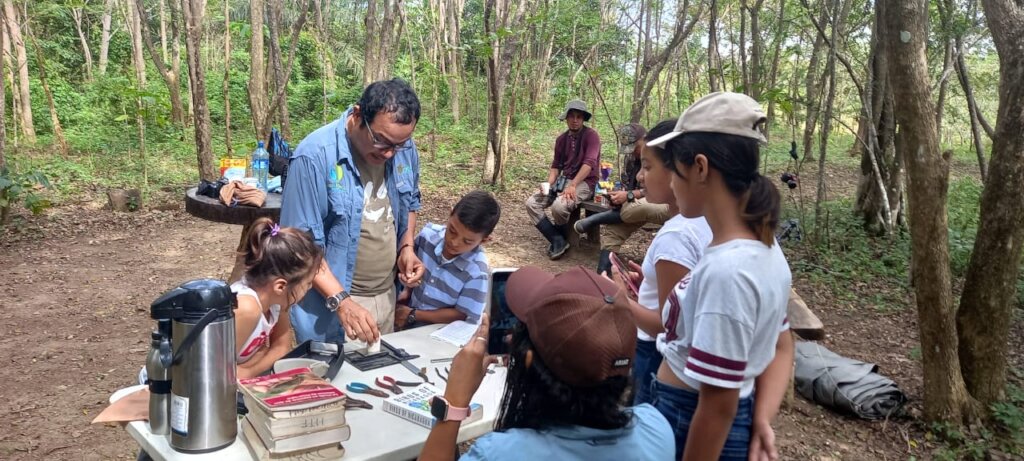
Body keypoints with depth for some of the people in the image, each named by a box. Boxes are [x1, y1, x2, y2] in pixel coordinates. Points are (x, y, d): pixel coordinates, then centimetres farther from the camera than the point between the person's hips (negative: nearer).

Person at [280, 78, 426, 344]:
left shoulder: (405, 149, -3)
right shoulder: (314, 156, -22)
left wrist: (407, 247, -2)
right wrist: (341, 301, -28)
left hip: (387, 295, 6)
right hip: (329, 304, -6)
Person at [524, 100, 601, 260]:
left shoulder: (591, 135, -10)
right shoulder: (561, 139, 10)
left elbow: (589, 163, -21)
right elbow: (556, 165, 15)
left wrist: (573, 185, -29)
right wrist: (549, 184, -4)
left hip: (584, 183, -7)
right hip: (563, 180, 7)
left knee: (559, 206, -34)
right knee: (531, 203, -10)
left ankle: (561, 238, -2)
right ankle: (558, 241, -10)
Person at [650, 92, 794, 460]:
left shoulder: (725, 271, -29)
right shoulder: (764, 248, -1)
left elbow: (719, 406, -24)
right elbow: (781, 349, 8)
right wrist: (761, 420, -4)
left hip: (692, 430, -8)